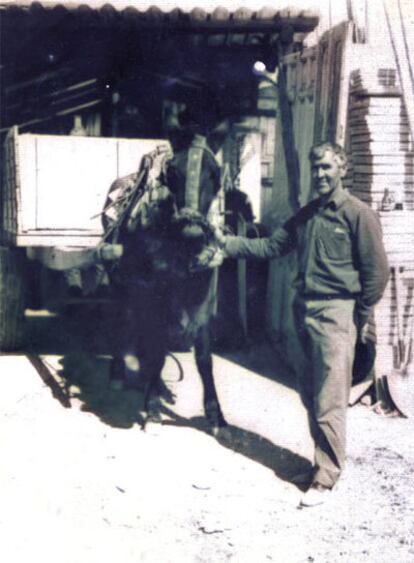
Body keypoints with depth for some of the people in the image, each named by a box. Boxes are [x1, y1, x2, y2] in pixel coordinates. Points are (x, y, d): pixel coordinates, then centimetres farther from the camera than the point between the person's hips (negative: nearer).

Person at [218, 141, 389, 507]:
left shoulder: (359, 214, -6)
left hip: (336, 315, -7)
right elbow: (271, 246, 14)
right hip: (304, 311, 7)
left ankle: (326, 477, -1)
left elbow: (376, 271, -7)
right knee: (310, 392, 14)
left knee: (330, 400, -7)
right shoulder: (306, 215, 15)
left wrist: (361, 317, -6)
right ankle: (323, 457, 29)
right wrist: (230, 244, 3)